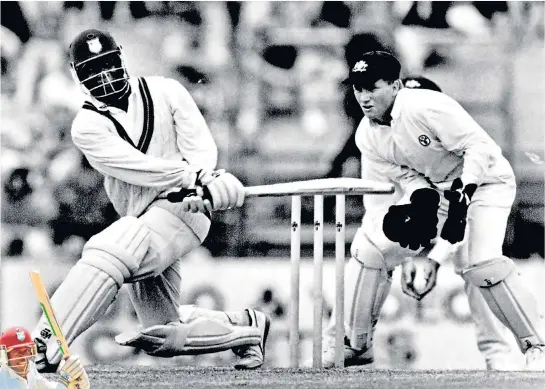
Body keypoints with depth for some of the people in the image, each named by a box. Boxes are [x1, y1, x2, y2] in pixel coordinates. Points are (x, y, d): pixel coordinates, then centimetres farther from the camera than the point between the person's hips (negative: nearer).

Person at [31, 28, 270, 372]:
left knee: (106, 252, -31)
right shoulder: (88, 125, 4)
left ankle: (45, 344, -34)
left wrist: (197, 185, -25)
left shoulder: (165, 93, 6)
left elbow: (201, 147, -3)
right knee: (164, 339, 3)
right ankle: (247, 327, 25)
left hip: (182, 207, -5)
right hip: (141, 222, 5)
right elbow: (136, 167, -11)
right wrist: (191, 175, -25)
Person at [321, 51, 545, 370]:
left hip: (484, 180, -7)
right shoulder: (367, 137, -5)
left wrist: (462, 195, -35)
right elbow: (407, 176, -2)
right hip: (432, 190, 7)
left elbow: (479, 146, -28)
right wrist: (422, 204, -22)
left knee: (482, 264, -29)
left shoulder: (424, 107, -28)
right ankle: (357, 345, 11)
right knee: (369, 245, -3)